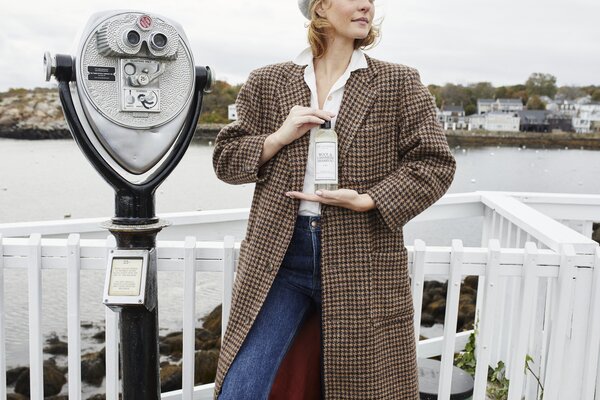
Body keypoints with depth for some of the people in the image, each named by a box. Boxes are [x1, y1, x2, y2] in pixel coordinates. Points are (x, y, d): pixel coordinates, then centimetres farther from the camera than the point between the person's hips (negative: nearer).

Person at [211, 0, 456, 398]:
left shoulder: (400, 83, 4)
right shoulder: (267, 82, 7)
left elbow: (435, 163, 1)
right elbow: (225, 159, 9)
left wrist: (366, 200, -13)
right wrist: (279, 138, -9)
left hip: (361, 261, 0)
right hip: (280, 255, 1)